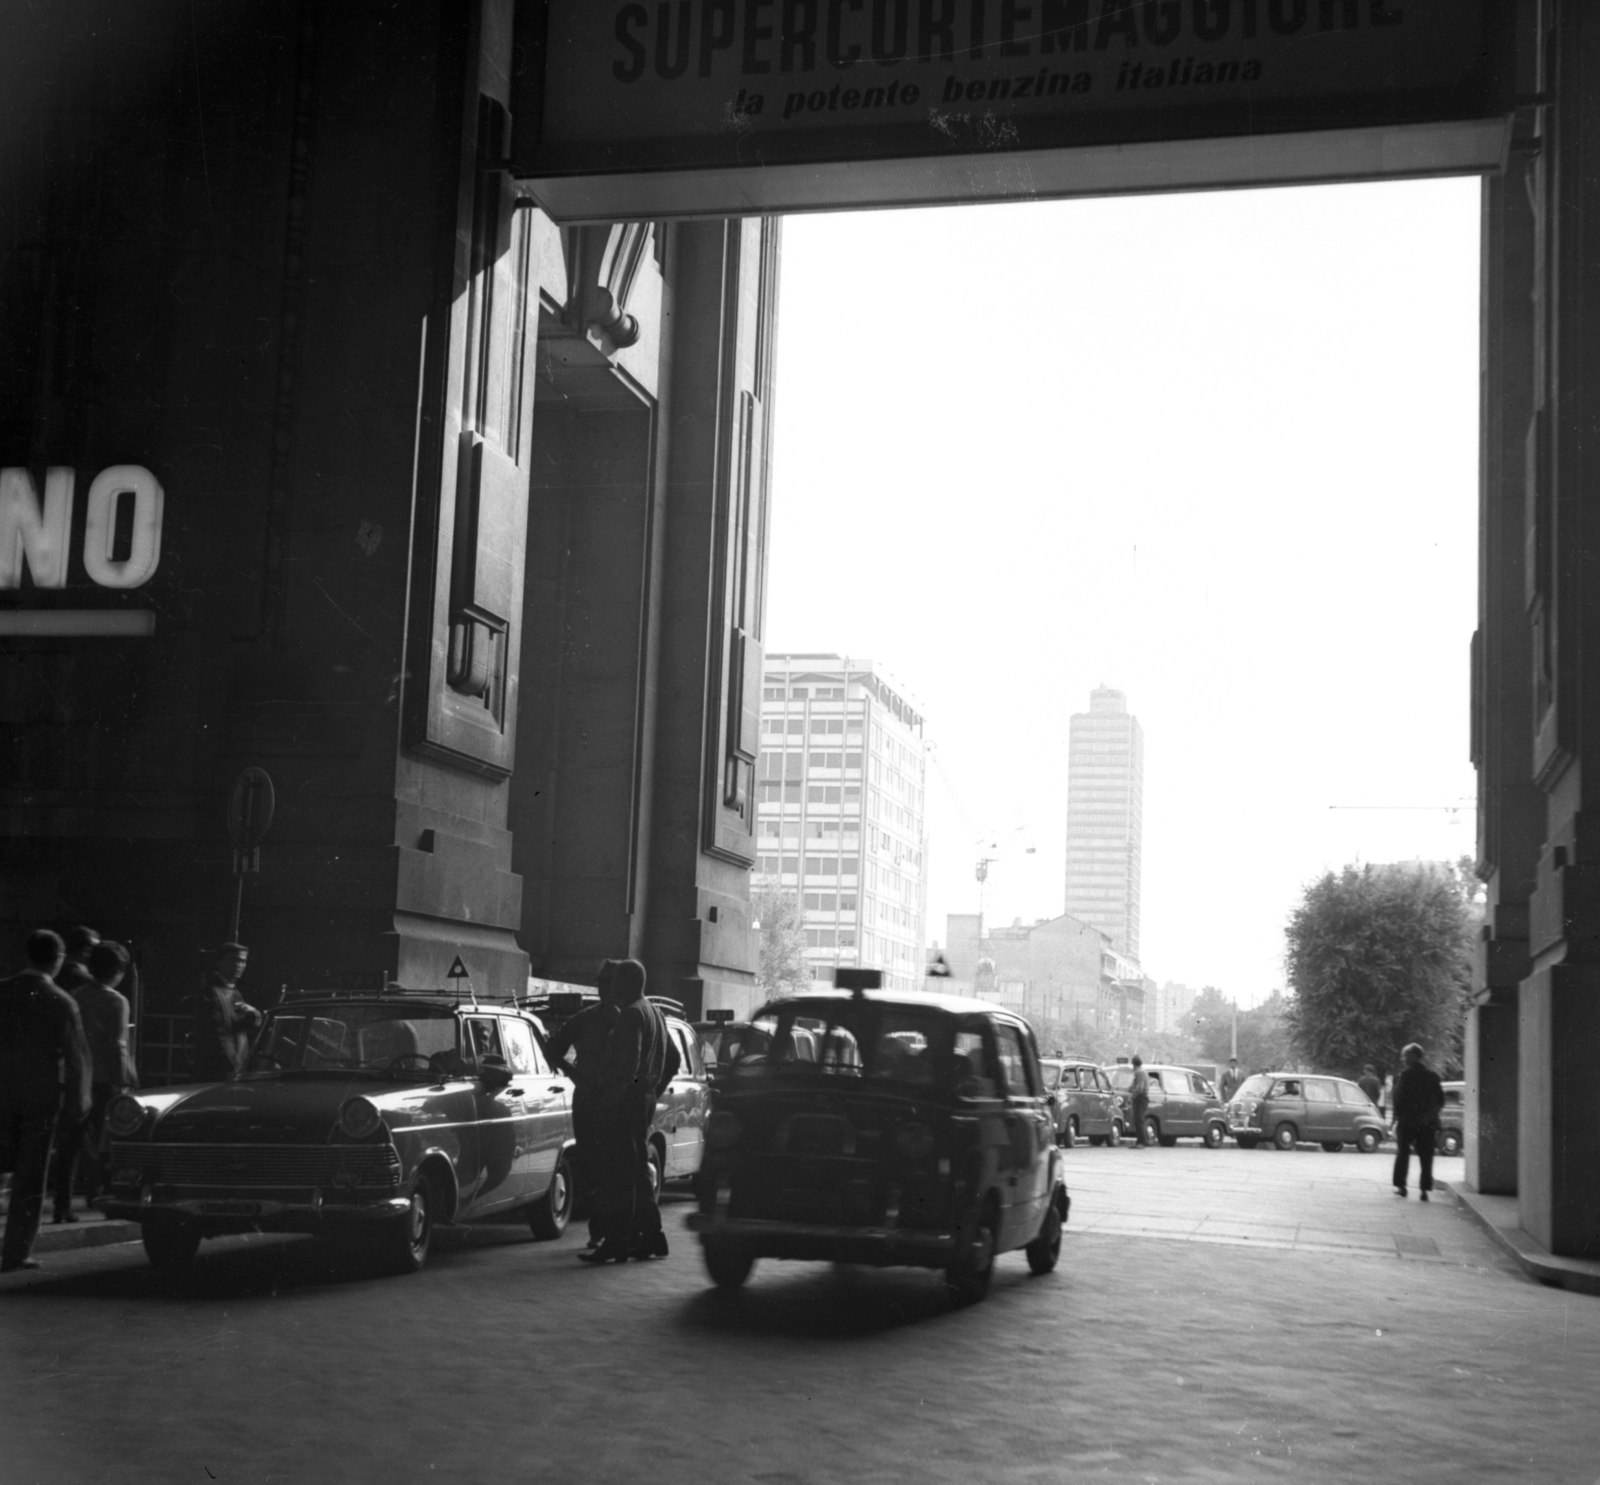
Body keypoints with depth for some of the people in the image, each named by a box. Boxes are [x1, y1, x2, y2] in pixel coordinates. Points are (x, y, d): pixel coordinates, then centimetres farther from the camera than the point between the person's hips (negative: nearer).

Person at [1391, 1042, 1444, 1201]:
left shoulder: (1406, 1074, -9)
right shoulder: (1433, 1075, 6)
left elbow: (1399, 1098, -12)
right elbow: (1440, 1100, 8)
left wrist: (1398, 1116, -3)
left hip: (1407, 1121, -3)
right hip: (1427, 1123, 3)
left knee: (1403, 1153, 10)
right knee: (1426, 1157, 6)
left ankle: (1400, 1185, 7)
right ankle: (1425, 1189, 0)